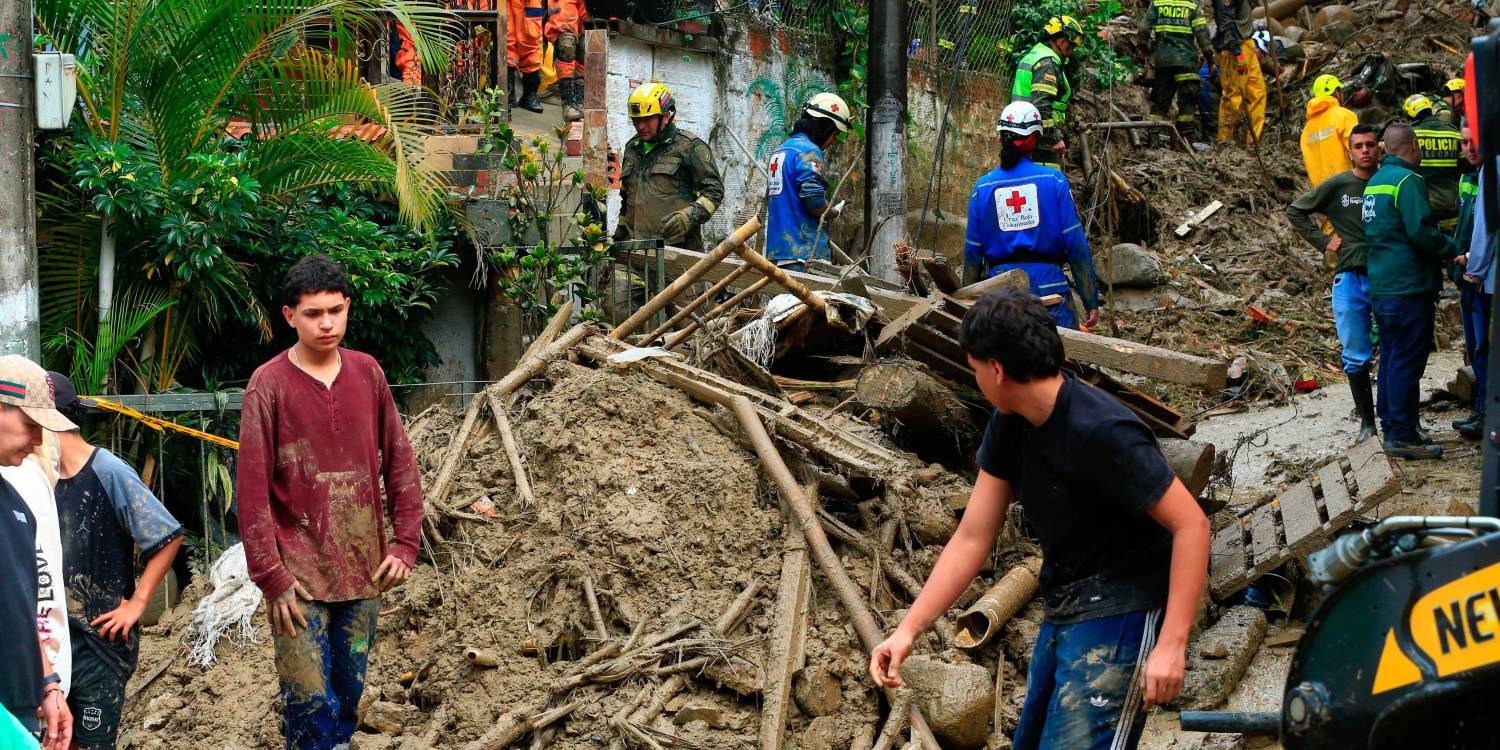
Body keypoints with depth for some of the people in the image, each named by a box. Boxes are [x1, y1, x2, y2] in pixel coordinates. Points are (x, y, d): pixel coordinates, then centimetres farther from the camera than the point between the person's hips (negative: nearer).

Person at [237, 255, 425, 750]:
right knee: (312, 708, -8)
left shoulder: (367, 374, 5)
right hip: (300, 574, -4)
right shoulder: (269, 384, -8)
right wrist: (271, 577, -11)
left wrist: (405, 542, 3)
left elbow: (399, 463, 10)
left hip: (363, 569, 4)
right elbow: (252, 487, -9)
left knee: (349, 700, 12)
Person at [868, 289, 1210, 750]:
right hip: (1061, 614, 10)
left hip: (1120, 613, -10)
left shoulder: (1101, 432, -24)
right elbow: (972, 538, 4)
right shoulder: (1010, 426, 3)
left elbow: (1192, 526, -24)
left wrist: (1171, 644, -28)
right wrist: (908, 629, -3)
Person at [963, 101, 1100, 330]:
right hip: (1048, 283, -2)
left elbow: (972, 251, 8)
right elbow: (1076, 242, -3)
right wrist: (1091, 301, 2)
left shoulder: (983, 188, 5)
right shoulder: (1054, 180, -1)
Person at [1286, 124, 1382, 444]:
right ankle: (1367, 422, 11)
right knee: (1356, 357, 2)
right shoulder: (1337, 185, 1)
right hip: (1350, 279, 0)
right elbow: (1295, 211, 10)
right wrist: (1323, 241, 2)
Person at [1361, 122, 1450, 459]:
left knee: (1391, 358, 15)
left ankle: (1391, 428, 21)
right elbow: (1420, 230, -23)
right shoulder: (1407, 181, -14)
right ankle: (1403, 435, -5)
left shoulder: (1375, 182, 15)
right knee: (1407, 362, -6)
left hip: (1381, 288, 9)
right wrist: (1448, 250, -6)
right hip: (1408, 288, -9)